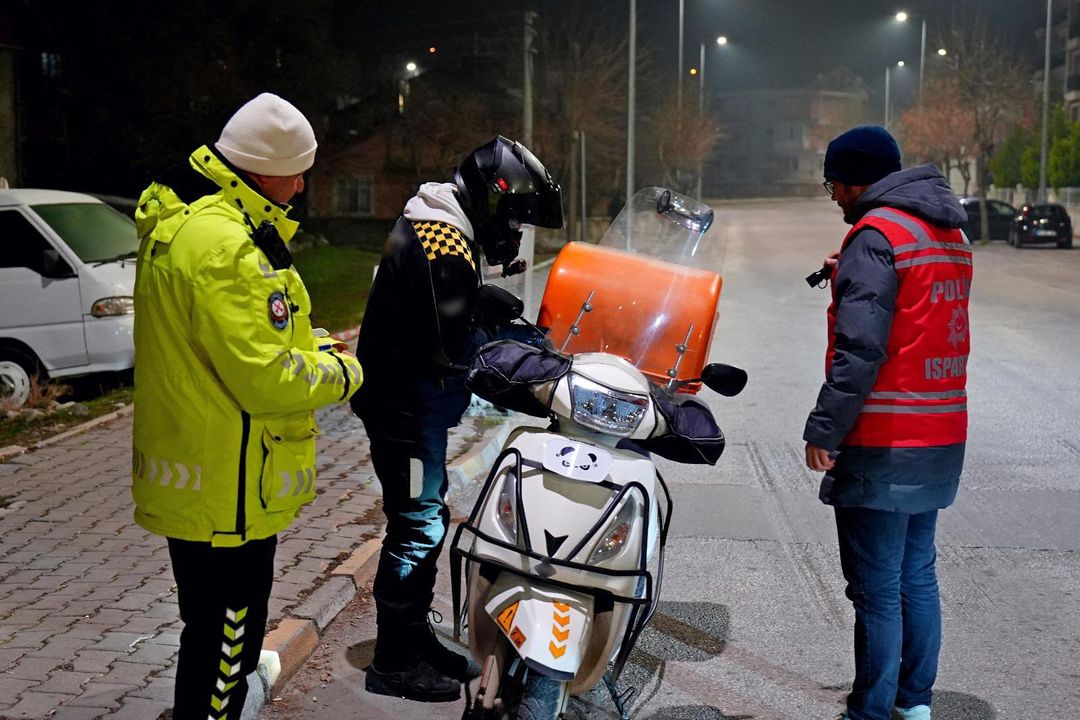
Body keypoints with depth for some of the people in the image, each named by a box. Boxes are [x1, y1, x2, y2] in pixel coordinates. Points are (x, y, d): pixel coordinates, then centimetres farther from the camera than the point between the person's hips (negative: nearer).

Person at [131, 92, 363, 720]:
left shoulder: (182, 221, 11)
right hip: (227, 492, -11)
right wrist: (343, 374, -8)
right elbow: (267, 380, -26)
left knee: (223, 631, 29)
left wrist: (311, 349, 7)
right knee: (225, 639, 3)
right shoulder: (223, 244, -25)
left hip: (199, 476, 11)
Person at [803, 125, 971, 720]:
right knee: (917, 574, 18)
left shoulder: (876, 233, -14)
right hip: (943, 436, 9)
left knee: (876, 589, -1)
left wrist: (823, 430, -18)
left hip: (884, 446, -9)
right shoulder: (950, 234, 14)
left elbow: (860, 347, -21)